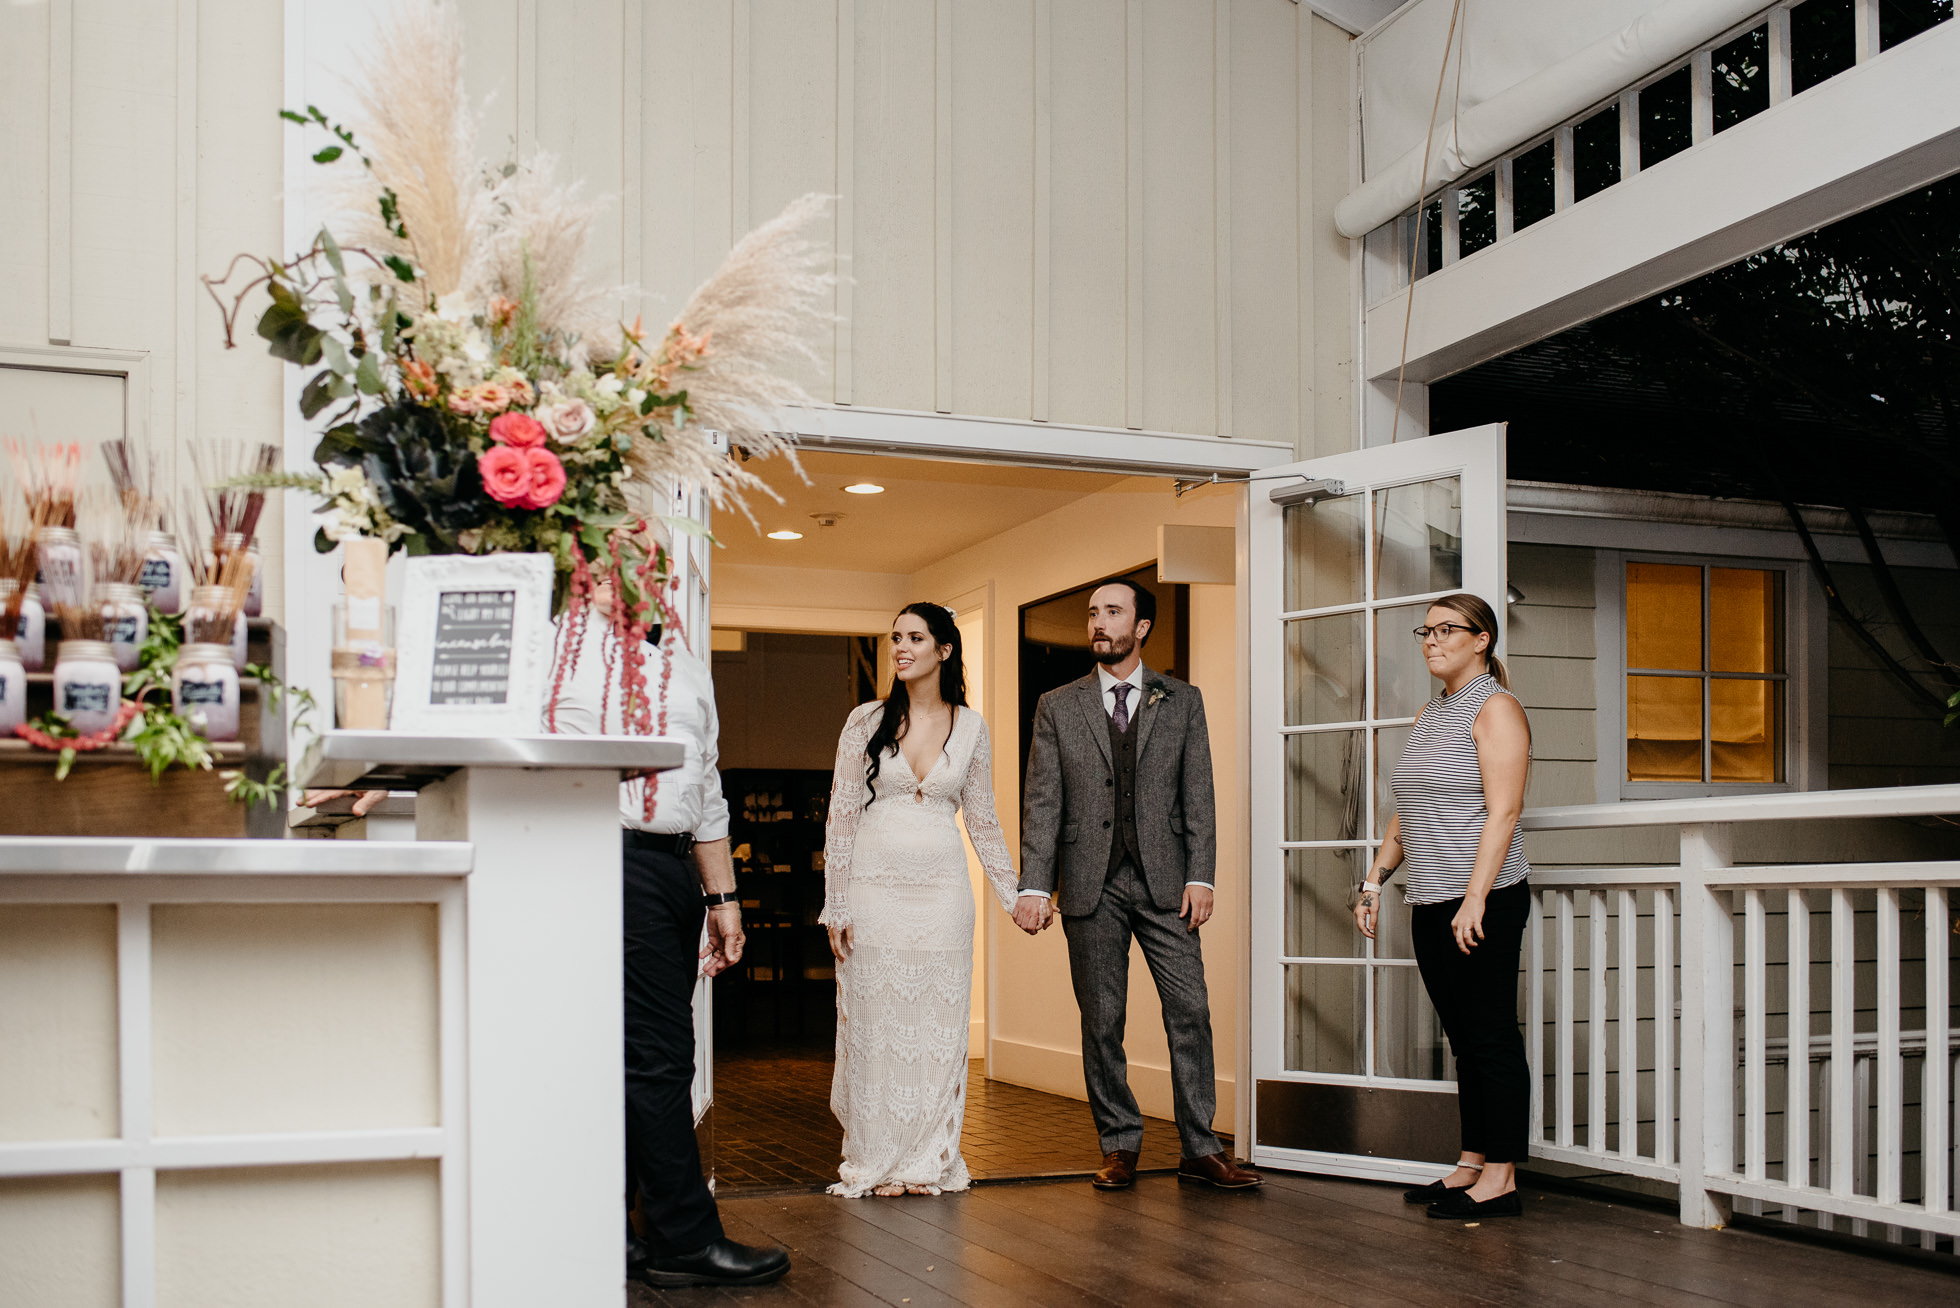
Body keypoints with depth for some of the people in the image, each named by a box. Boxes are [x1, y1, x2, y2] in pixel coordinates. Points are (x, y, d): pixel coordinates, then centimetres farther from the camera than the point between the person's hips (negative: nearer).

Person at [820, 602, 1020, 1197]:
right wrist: (835, 907, -5)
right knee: (875, 1023, 2)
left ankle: (930, 1159, 14)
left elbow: (982, 818, 12)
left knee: (936, 1027, 4)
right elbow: (841, 816, 0)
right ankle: (874, 1162, 12)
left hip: (942, 890, 1)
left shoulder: (971, 728, 6)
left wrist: (1014, 895, 10)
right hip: (874, 884, -1)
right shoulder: (866, 721, 0)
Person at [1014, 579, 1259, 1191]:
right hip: (1090, 884, 0)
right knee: (1101, 1021, 4)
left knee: (1190, 1011, -3)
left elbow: (1197, 796, 6)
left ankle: (1200, 1148, 5)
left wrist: (1200, 876, -4)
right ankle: (1120, 1146, 16)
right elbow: (1042, 803, 4)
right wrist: (1034, 886, -5)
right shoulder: (1058, 707, 8)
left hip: (1163, 881, 0)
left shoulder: (1182, 702, 9)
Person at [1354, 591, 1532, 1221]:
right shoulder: (1428, 715, 19)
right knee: (1464, 1039, 11)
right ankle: (1471, 1166, 17)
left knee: (1492, 1037, -4)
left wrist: (1474, 898, -21)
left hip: (1483, 901, -8)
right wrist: (1375, 879, 15)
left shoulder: (1495, 707, -6)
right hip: (1429, 902, 8)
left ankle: (1500, 1179, 0)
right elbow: (1406, 815, 23)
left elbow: (1503, 810, -15)